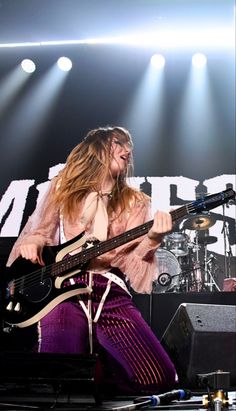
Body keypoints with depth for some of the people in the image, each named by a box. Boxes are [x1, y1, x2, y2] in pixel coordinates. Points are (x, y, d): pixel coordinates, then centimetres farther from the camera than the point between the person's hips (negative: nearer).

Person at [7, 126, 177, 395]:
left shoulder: (135, 203, 14)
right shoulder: (61, 189, 15)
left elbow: (133, 263, 2)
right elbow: (38, 231, 21)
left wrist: (152, 239, -18)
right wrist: (32, 242, -3)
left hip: (111, 295, 1)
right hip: (62, 288, -1)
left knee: (160, 379, -15)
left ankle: (97, 354, 13)